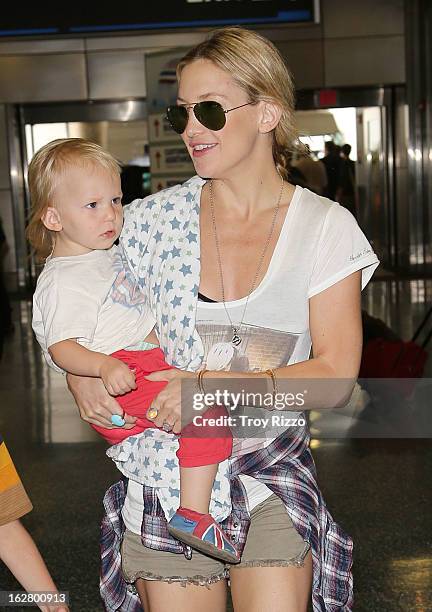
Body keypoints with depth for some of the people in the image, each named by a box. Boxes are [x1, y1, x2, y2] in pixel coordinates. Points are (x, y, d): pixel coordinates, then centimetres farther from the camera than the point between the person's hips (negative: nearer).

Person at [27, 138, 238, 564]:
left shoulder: (106, 254, 15)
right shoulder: (63, 282, -16)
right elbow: (62, 348, -24)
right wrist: (105, 366, -40)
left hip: (149, 364, 11)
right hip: (119, 393, -11)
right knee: (207, 413, -26)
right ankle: (193, 515, -21)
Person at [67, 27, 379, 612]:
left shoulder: (326, 227, -4)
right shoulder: (152, 220, -1)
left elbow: (336, 372, -8)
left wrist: (218, 387, -19)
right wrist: (81, 373, -10)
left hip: (273, 473, -1)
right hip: (166, 474, 1)